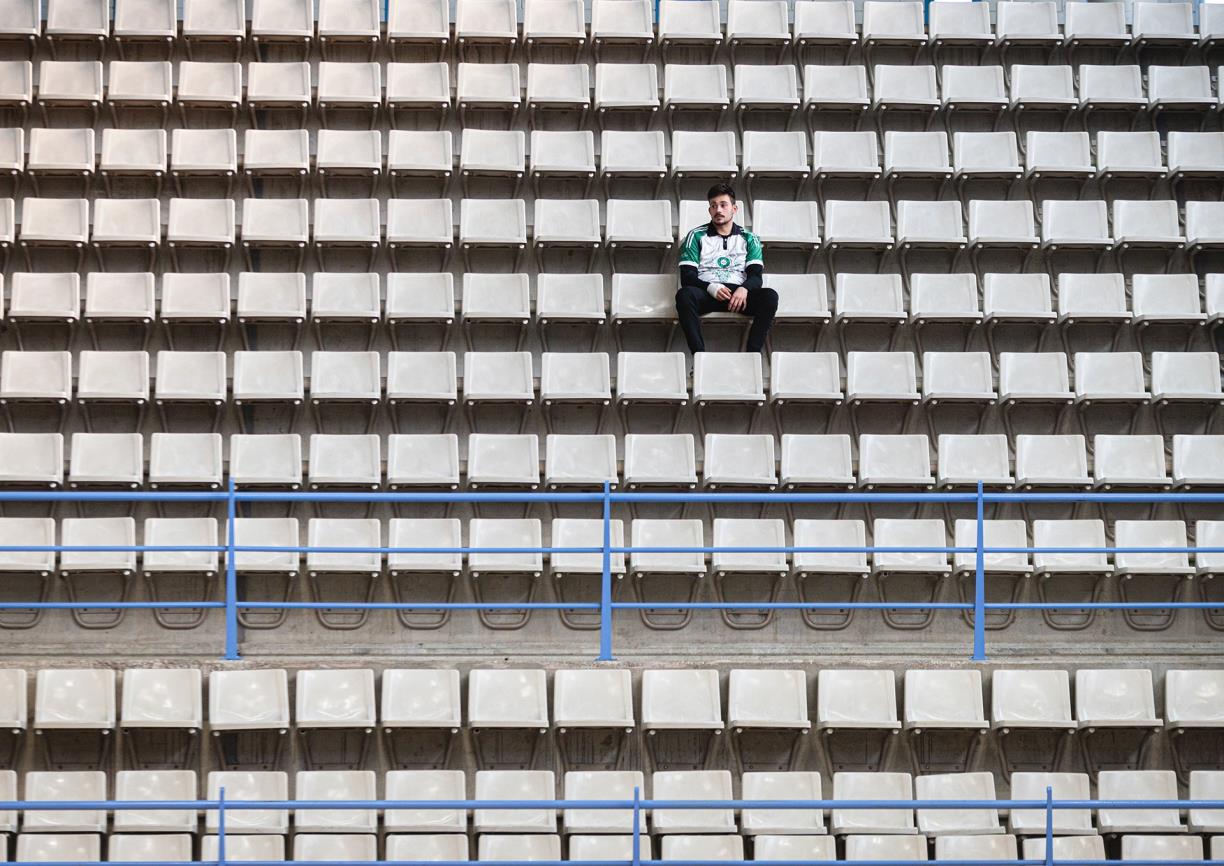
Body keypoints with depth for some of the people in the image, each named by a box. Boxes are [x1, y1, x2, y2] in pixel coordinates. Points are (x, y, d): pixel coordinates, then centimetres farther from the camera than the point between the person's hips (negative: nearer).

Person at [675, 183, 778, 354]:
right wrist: (711, 288, -18)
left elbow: (756, 275, 5)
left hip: (739, 293, 1)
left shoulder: (748, 238, 17)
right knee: (684, 295, -37)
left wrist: (744, 289, -19)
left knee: (770, 296, -30)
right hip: (706, 292, -1)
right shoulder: (696, 236, 12)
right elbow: (687, 276, 3)